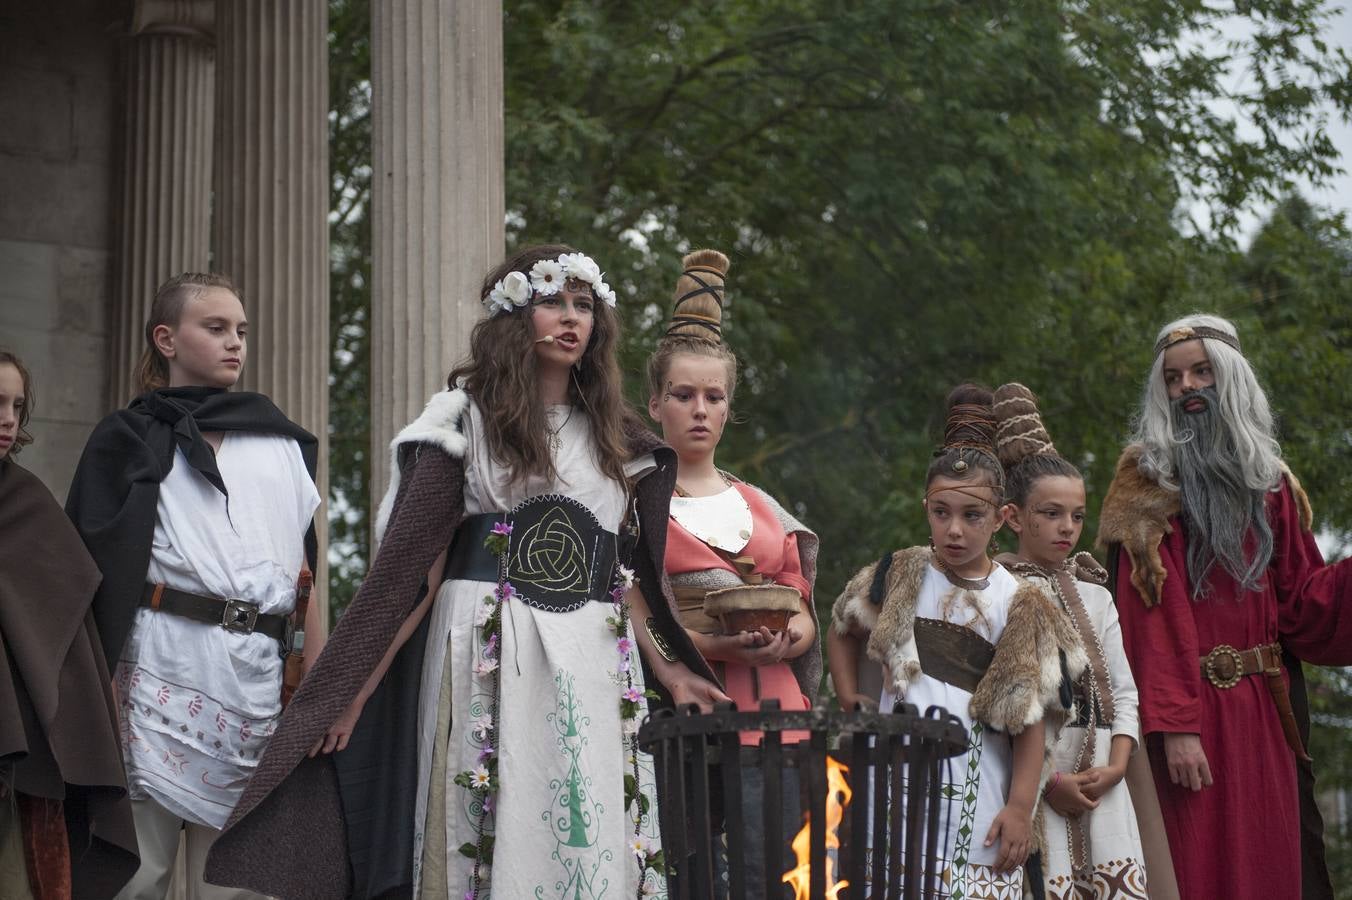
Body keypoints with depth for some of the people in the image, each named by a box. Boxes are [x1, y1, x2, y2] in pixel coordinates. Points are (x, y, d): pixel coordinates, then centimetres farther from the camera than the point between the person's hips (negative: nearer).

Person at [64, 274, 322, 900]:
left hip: (260, 667, 4)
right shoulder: (131, 439, 8)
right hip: (165, 661, -4)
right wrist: (101, 688, -12)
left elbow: (309, 562, 17)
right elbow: (94, 567, 0)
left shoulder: (285, 443, 19)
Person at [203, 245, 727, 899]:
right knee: (489, 839, -3)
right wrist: (355, 689, -8)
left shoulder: (616, 438, 15)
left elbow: (629, 571, 15)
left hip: (596, 670, 3)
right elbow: (410, 564, -2)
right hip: (486, 659, -3)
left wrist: (669, 667, 4)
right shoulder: (468, 421, 3)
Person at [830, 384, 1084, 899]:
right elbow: (843, 629, 23)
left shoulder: (1016, 603, 0)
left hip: (978, 805, -1)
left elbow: (1030, 717, -2)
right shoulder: (898, 578, 6)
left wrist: (1021, 806, -8)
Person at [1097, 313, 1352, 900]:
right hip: (1186, 707, -4)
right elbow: (1151, 609, -10)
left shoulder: (1269, 481, 13)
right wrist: (1174, 723, -18)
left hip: (1264, 713, 4)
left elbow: (1303, 602, 6)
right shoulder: (1147, 478, -1)